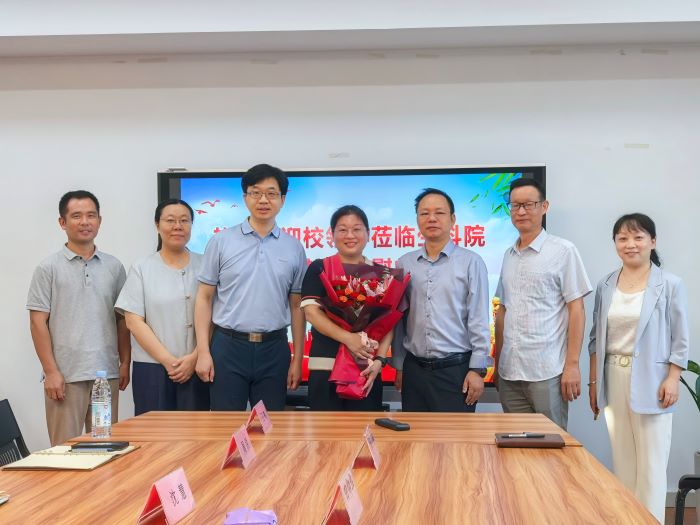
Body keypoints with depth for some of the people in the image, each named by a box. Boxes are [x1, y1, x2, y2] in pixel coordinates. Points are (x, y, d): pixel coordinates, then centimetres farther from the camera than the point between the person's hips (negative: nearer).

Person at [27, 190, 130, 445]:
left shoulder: (114, 267, 10)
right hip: (65, 375, -3)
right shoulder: (49, 268, 0)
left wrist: (125, 363, 7)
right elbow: (38, 322, -3)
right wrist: (51, 371, -9)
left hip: (107, 374, 3)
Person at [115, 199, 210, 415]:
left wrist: (194, 358, -9)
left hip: (196, 368, 1)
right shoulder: (142, 269, 6)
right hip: (152, 369, 0)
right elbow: (134, 321, -1)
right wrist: (168, 360, -9)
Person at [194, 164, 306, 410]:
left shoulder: (294, 248, 6)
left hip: (274, 349, 2)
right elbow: (204, 298, 2)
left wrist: (298, 360, 5)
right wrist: (203, 351, -4)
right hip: (228, 346, -1)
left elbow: (296, 307, 8)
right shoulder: (221, 242, 2)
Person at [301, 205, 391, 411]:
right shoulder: (319, 269, 4)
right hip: (325, 366, -1)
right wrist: (348, 338, -19)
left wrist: (379, 360, -9)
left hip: (367, 369, 2)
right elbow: (311, 312, -6)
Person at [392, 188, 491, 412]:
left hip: (456, 369, -3)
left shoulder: (471, 262, -2)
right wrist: (399, 366, 9)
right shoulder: (404, 264, 8)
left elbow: (479, 321, -4)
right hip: (414, 369, 3)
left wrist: (477, 370, -8)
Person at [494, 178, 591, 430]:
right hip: (510, 372, 5)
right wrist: (497, 363, 14)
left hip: (547, 372, -5)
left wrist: (572, 364, -11)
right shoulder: (509, 255, 14)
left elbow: (576, 310, -5)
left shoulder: (563, 251, -2)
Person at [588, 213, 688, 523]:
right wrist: (594, 381, 8)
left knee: (650, 464, 0)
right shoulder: (605, 286, 6)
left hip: (650, 382, -4)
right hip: (614, 380, 4)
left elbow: (680, 341, -4)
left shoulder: (670, 285, -5)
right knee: (621, 461, 12)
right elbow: (596, 339, 10)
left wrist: (673, 380, -11)